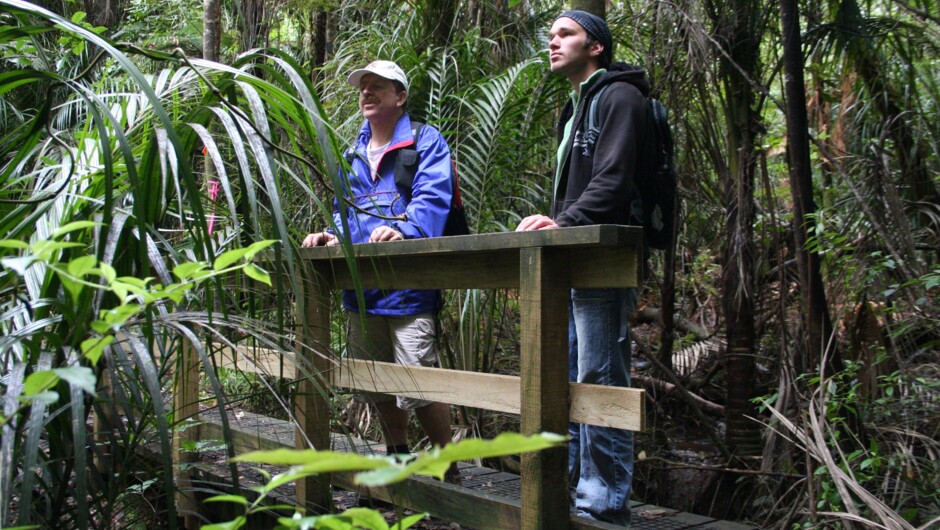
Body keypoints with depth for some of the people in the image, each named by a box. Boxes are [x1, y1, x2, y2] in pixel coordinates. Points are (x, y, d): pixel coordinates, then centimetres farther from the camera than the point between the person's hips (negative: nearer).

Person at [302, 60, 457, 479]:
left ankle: (448, 469, 4)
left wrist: (404, 230, -33)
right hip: (361, 286, 8)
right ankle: (398, 459, 33)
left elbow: (432, 198, -15)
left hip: (409, 284, -7)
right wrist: (335, 236, 3)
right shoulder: (352, 155, 21)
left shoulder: (425, 141, 0)